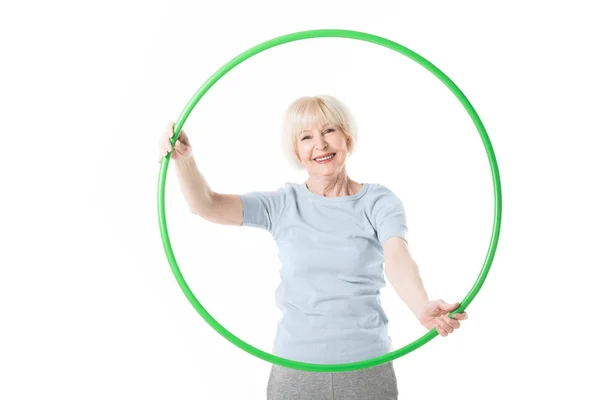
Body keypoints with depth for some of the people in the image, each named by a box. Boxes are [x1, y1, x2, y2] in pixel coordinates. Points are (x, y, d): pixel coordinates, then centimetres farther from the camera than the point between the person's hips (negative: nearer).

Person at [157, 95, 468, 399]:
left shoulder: (379, 202, -4)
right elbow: (207, 206, -10)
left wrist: (423, 308, -43)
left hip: (367, 368, -1)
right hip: (295, 370, 1)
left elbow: (398, 259, -23)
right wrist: (183, 159, -29)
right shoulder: (283, 205, 1)